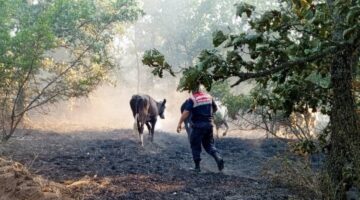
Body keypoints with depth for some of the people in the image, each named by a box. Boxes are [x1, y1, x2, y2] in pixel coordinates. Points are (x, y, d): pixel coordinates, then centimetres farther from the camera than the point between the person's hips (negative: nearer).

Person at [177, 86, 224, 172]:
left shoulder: (192, 99, -11)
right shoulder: (208, 96, 6)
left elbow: (186, 112, -20)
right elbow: (215, 108, 18)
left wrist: (179, 124, -19)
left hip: (198, 126, -5)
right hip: (209, 124, 5)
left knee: (195, 146, 8)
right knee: (209, 145, 15)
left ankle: (197, 167, 9)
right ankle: (218, 158, -9)